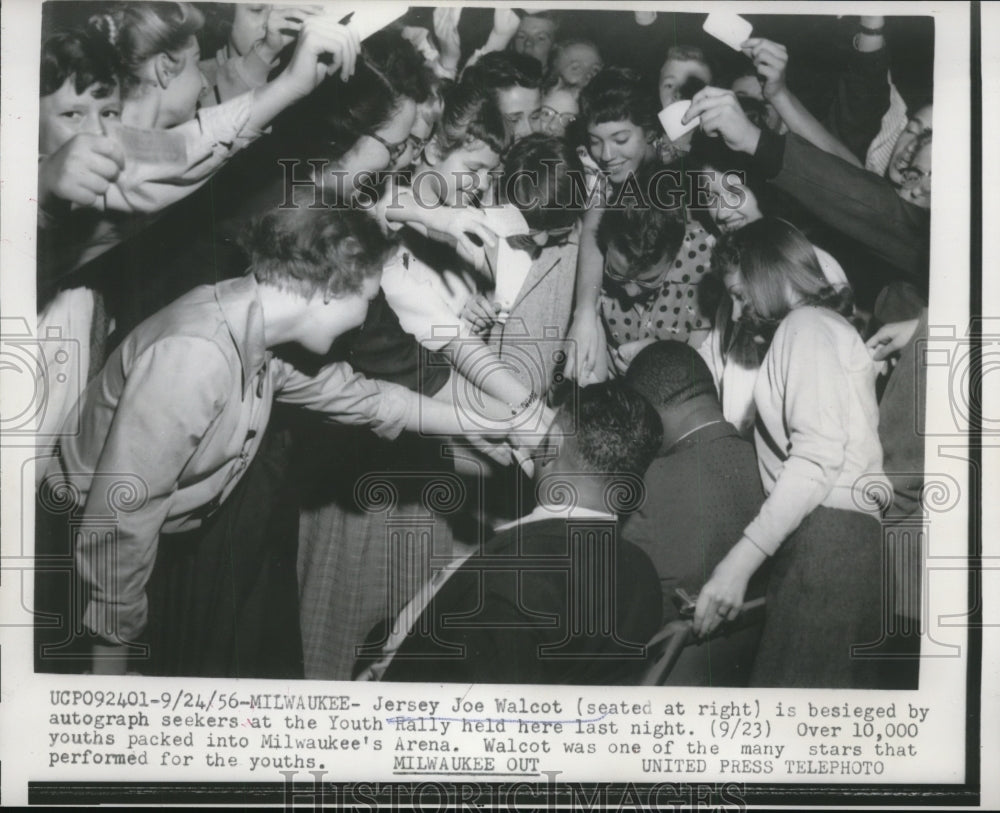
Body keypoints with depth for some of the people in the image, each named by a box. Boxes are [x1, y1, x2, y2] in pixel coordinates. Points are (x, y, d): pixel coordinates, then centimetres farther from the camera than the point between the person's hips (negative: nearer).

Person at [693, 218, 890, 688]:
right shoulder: (831, 325, 32)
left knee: (786, 681, -18)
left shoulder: (807, 325, 2)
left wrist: (743, 557, -19)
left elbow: (817, 455, -14)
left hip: (827, 531, -10)